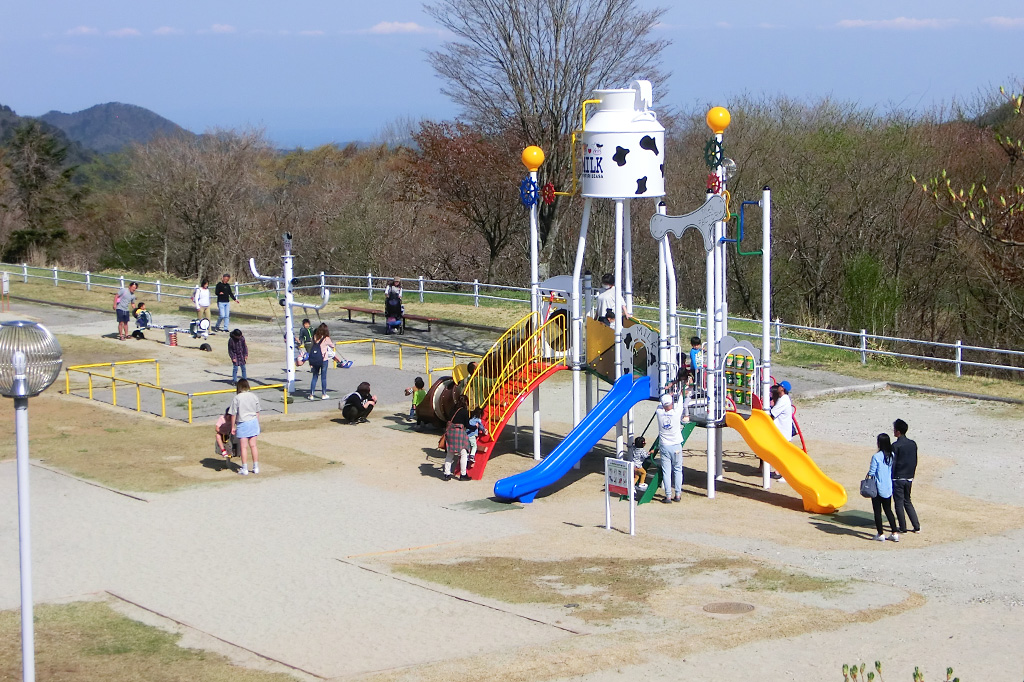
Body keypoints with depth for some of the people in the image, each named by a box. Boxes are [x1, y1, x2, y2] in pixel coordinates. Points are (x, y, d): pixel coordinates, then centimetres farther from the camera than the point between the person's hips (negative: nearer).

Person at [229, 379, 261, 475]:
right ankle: (256, 467, 13)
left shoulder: (236, 398, -11)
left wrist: (233, 427, 1)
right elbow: (257, 412, 8)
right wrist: (257, 423, 20)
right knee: (253, 445, 10)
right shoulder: (254, 396, 1)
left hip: (242, 424, -4)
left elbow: (233, 414, -8)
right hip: (253, 422, 4)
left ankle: (244, 469, 6)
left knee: (244, 447, 2)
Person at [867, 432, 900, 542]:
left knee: (877, 511, 6)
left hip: (878, 488, -6)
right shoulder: (892, 456, -1)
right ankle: (895, 534, 13)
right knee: (888, 510, 17)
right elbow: (894, 471, 7)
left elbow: (872, 473, -15)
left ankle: (880, 534, 9)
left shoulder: (876, 457, -18)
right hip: (889, 488, 6)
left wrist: (868, 474, 6)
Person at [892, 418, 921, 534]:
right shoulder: (913, 444, 4)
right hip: (909, 478, 7)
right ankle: (917, 527, 14)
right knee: (907, 502, 18)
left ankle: (903, 528, 9)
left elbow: (892, 464, -14)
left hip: (898, 478, -6)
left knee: (899, 503, 4)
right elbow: (915, 462, 11)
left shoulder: (896, 446, -16)